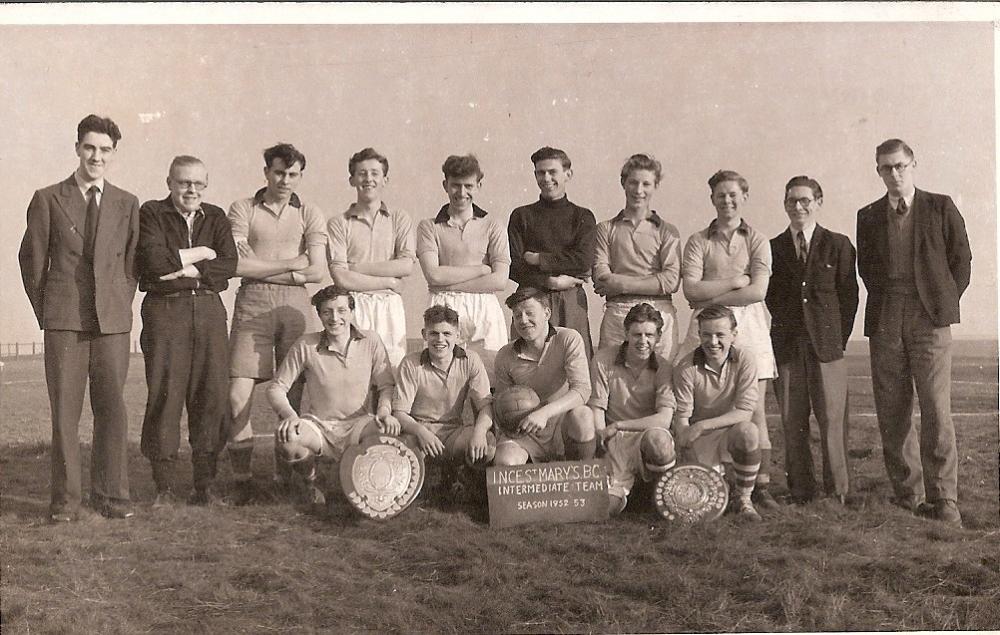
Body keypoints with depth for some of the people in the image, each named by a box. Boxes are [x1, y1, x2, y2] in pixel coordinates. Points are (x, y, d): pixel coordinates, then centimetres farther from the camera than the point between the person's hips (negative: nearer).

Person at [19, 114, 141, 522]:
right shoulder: (48, 200, 5)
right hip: (63, 321, -1)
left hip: (112, 320, 2)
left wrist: (120, 306, 9)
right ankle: (65, 499, 6)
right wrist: (46, 312, 6)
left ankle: (111, 494, 12)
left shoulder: (127, 205, 10)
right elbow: (32, 260, 8)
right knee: (64, 410, -1)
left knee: (112, 408, 2)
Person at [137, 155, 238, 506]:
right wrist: (200, 253, -4)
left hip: (209, 309, 3)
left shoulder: (216, 217, 15)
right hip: (165, 310, -3)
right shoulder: (151, 213, 5)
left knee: (212, 394, -1)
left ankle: (204, 483, 8)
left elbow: (229, 265, 2)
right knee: (164, 394, -5)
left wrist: (189, 271, -8)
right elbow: (153, 261, -12)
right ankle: (165, 486, 3)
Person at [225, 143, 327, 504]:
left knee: (296, 395, 0)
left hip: (295, 304, 1)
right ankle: (242, 479, 2)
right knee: (239, 395, -8)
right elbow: (237, 265, -6)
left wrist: (261, 267, -4)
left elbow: (316, 271, -1)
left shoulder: (310, 216, 11)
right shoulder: (243, 210, 8)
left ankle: (289, 476, 11)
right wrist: (290, 264, -5)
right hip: (252, 303, -1)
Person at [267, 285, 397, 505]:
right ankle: (310, 482, 4)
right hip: (320, 425, 0)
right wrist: (289, 415, -20)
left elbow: (386, 385, 4)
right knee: (285, 437, -34)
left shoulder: (370, 342, -2)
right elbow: (277, 387, 0)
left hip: (358, 424, 0)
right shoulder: (306, 345, -5)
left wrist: (384, 412, -17)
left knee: (389, 431, -34)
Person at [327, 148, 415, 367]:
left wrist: (356, 267, -6)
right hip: (352, 306, -1)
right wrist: (389, 281, -4)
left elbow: (406, 266, -3)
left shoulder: (400, 220, 11)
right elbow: (340, 278, -5)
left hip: (390, 308, 2)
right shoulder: (338, 223, 5)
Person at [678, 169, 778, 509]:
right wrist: (735, 281, -4)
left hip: (749, 328, 0)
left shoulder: (757, 241, 9)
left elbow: (757, 291, -5)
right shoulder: (698, 241, 10)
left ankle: (761, 485, 2)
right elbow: (691, 289, -3)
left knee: (755, 411, -1)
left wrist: (711, 295, -5)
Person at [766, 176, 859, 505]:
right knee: (792, 422, 3)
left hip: (827, 345, -1)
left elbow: (849, 296, 6)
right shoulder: (773, 248, 9)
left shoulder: (838, 245, 6)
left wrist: (839, 338, 2)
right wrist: (777, 337, 6)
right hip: (786, 347, 2)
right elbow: (768, 296, 12)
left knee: (832, 419, -2)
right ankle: (800, 491, 11)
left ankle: (839, 490, 6)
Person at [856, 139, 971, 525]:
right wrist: (885, 303, 8)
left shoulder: (940, 208, 8)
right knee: (891, 415, 2)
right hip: (885, 323, 3)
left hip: (929, 319, -3)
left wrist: (944, 303, 5)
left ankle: (943, 500, -7)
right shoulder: (868, 217, 14)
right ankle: (907, 496, 10)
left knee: (936, 411, -10)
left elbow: (961, 260, 8)